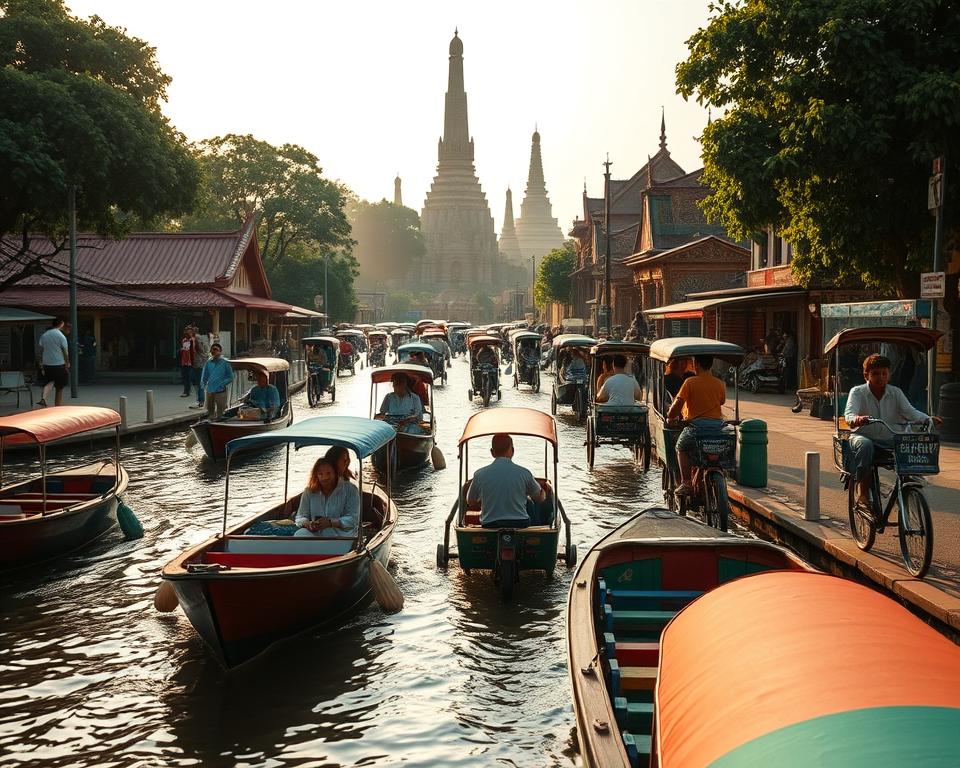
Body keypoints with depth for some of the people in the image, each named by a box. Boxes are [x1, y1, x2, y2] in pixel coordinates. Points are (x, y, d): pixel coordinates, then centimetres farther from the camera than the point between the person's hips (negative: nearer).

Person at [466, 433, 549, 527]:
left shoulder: (479, 475, -6)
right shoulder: (524, 473, -7)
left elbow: (470, 501, 12)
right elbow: (540, 497, 12)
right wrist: (543, 488, 37)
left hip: (489, 526, 1)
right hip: (520, 525, -1)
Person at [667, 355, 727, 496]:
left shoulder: (690, 382, -7)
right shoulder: (720, 384, 6)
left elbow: (678, 403, -9)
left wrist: (670, 417, 8)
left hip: (697, 424, -5)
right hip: (718, 425, 5)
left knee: (681, 448, 16)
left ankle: (686, 483, 4)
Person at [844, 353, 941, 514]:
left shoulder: (896, 393, 6)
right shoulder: (857, 392, -3)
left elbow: (910, 411, -7)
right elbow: (849, 413, -20)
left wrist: (928, 419, -29)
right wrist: (855, 419, -45)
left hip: (890, 442, 3)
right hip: (864, 437, -3)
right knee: (865, 445, -38)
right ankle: (862, 491, -26)